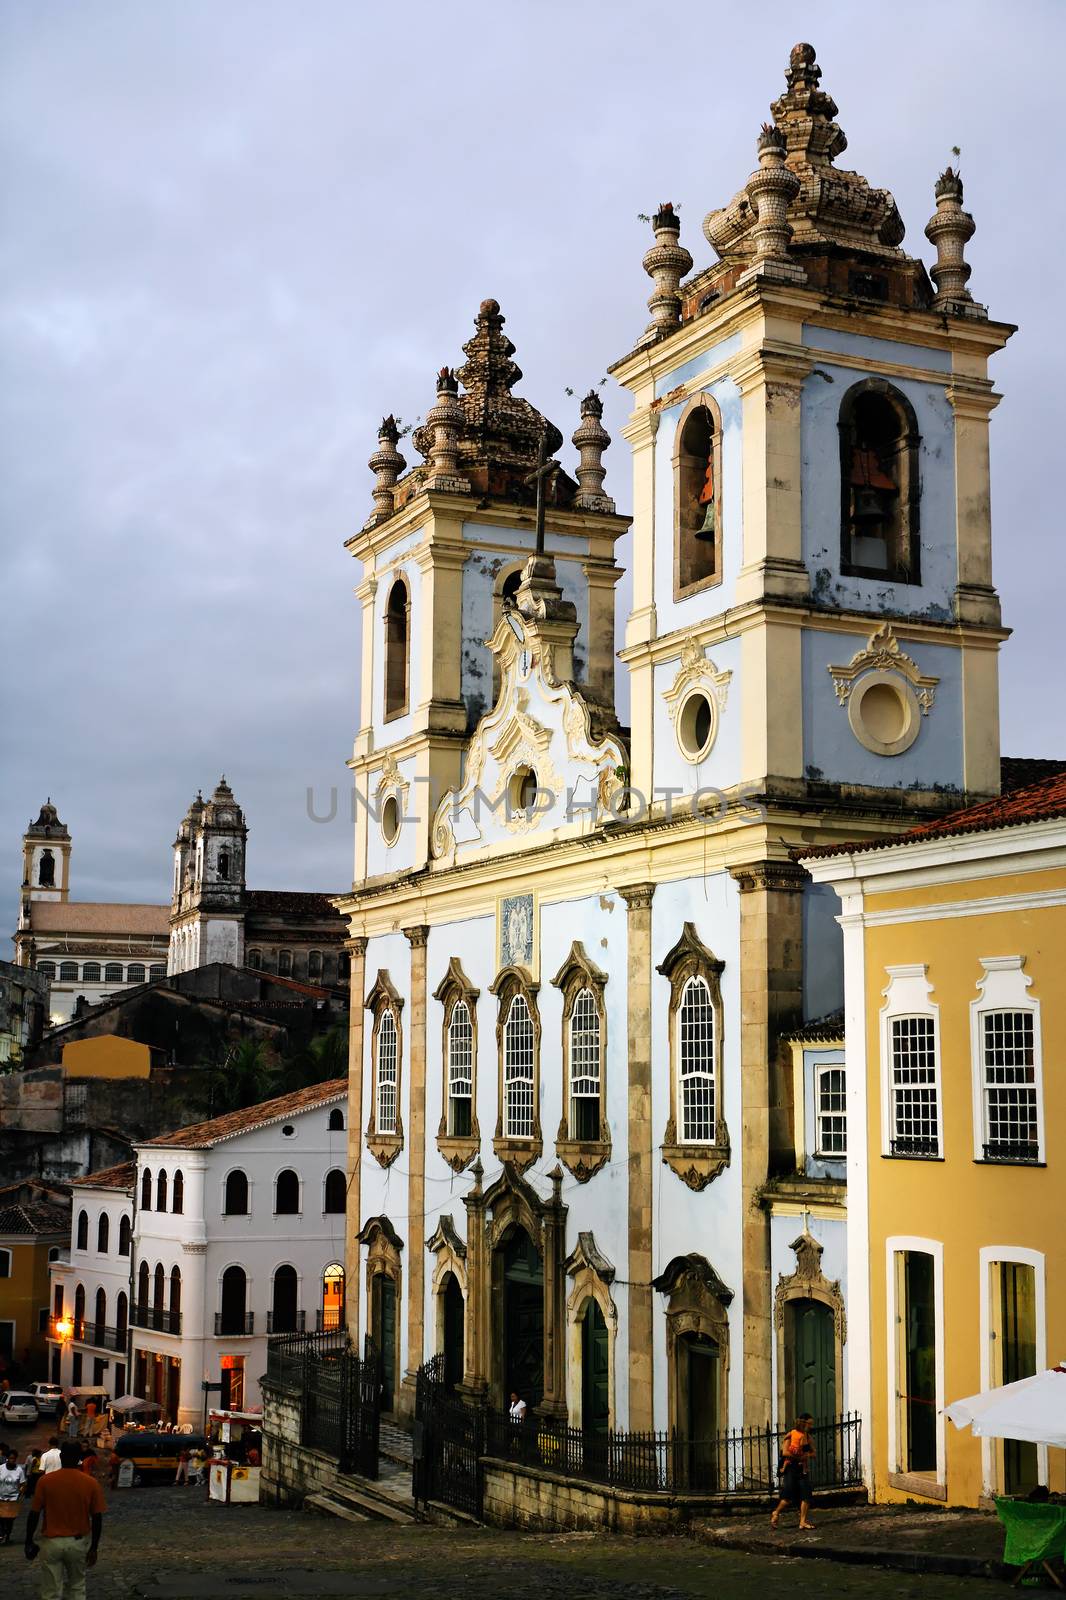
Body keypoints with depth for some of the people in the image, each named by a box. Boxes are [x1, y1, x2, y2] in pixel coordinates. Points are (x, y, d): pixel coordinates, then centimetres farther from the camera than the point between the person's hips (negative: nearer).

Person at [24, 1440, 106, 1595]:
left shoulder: (45, 1481, -10)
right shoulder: (91, 1483, -8)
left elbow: (34, 1514, -6)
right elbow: (97, 1518, -6)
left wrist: (29, 1542, 6)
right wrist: (94, 1548, 3)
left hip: (51, 1542, -1)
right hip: (79, 1542, 1)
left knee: (52, 1593, 6)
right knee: (77, 1588, 19)